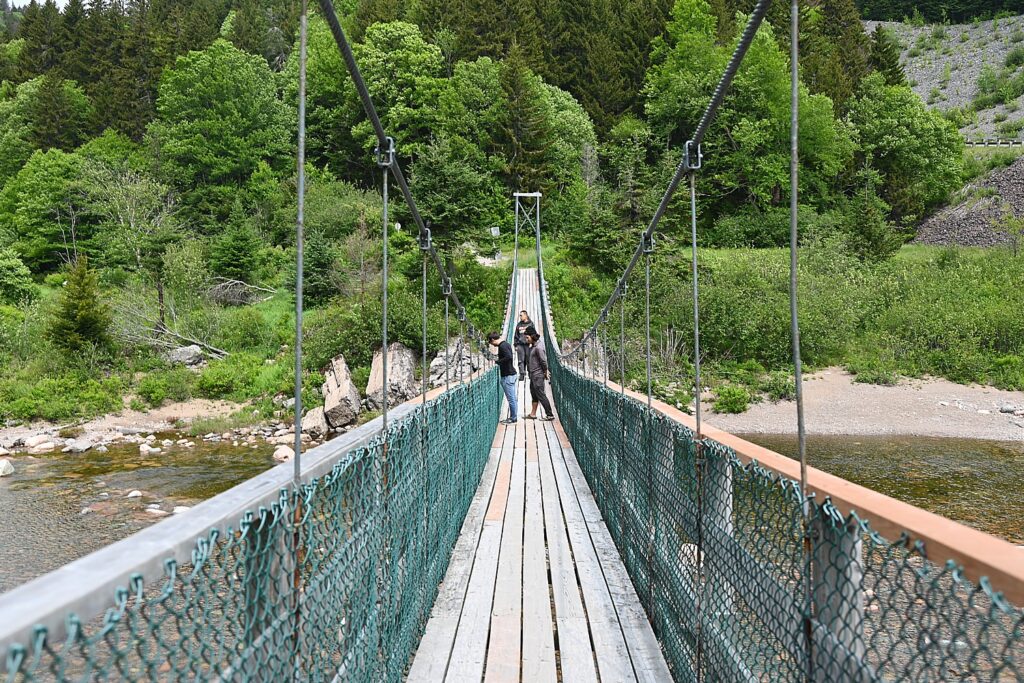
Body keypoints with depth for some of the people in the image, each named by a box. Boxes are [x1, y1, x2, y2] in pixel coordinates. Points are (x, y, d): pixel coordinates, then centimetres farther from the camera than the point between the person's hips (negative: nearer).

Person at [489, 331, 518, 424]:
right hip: (511, 374, 10)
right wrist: (499, 360, 11)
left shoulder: (502, 346, -16)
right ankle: (513, 417, 20)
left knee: (511, 398, -3)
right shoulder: (506, 344, 14)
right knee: (512, 398, 14)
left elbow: (509, 357, -29)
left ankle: (513, 419, 3)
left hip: (507, 376, -10)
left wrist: (498, 361, -17)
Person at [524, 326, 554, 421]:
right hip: (533, 374, 10)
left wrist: (546, 372, -9)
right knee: (534, 393, 17)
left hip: (538, 375, -10)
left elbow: (544, 361, -19)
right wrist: (546, 371, 17)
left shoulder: (538, 347, -21)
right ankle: (533, 414, 27)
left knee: (541, 395, -7)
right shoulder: (533, 345, 10)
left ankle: (550, 415, -2)